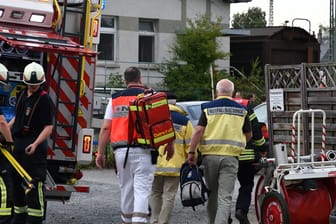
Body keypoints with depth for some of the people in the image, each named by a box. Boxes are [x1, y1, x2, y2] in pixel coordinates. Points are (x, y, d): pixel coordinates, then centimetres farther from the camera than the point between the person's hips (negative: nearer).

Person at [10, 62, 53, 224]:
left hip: (35, 147, -8)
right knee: (16, 182, 14)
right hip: (18, 144, 8)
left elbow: (48, 127, -16)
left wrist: (35, 144, -27)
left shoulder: (44, 99, -11)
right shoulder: (22, 95, 13)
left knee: (34, 185, -10)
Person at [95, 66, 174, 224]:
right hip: (143, 150, -4)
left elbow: (105, 128, 6)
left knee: (126, 188, 16)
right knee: (142, 189, -7)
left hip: (121, 150, 4)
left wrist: (100, 152, 9)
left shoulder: (115, 99, 10)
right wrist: (170, 146, 7)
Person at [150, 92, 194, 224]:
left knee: (155, 193, 16)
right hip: (175, 165, -1)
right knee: (169, 196, 3)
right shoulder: (184, 121, 4)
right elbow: (190, 145, 1)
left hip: (155, 164, 1)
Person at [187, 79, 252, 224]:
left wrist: (191, 152, -4)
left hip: (210, 155, 1)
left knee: (212, 193, 17)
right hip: (231, 157, -1)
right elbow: (249, 135, 13)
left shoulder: (208, 108, 2)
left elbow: (198, 131, -7)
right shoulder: (241, 110, 6)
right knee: (225, 197, -5)